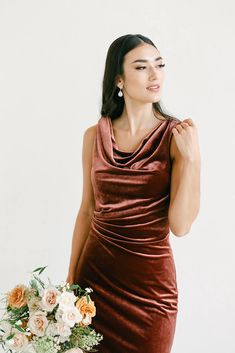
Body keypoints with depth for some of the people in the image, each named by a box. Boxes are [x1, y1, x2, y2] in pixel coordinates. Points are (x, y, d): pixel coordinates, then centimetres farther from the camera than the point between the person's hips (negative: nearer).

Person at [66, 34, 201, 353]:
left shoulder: (177, 135, -9)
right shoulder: (95, 136, -1)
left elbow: (180, 225, -13)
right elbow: (87, 210, 7)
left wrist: (190, 156, -22)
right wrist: (71, 277, 9)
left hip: (151, 278, -2)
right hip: (96, 270, 2)